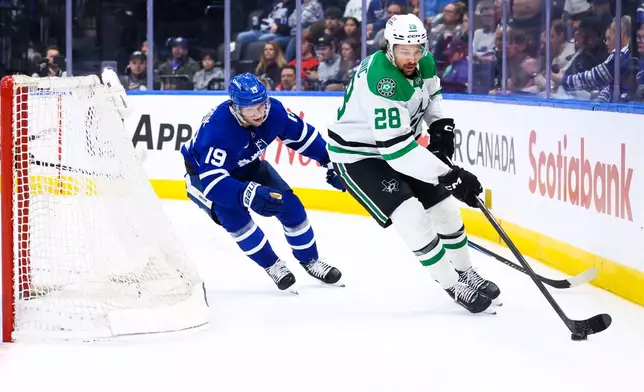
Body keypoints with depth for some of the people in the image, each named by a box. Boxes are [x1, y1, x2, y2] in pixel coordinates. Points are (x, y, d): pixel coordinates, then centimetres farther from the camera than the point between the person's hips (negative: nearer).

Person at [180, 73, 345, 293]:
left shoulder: (273, 111, -25)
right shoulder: (217, 129, -42)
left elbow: (302, 135, -6)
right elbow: (212, 181, -48)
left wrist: (331, 163, -6)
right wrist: (249, 195, -62)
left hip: (246, 165, 5)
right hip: (203, 172, -5)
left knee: (289, 205, -5)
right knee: (233, 214, -29)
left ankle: (310, 261, 18)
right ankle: (272, 266, -8)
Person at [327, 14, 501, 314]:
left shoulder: (423, 63, -10)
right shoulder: (380, 79, -36)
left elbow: (431, 92, 16)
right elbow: (397, 149, -39)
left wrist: (440, 125, -3)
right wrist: (449, 176, -40)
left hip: (398, 146, 8)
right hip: (357, 156, -8)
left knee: (445, 208, 10)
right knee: (413, 219, -20)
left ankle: (466, 275, 31)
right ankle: (456, 288, -7)